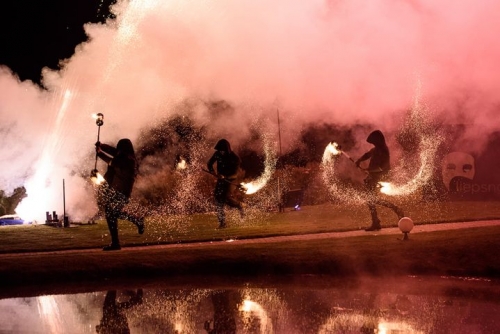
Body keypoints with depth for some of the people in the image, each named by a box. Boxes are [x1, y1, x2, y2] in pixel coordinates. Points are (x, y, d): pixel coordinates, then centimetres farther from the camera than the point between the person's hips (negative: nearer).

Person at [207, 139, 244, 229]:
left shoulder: (235, 158, -18)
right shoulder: (217, 154, -6)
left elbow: (235, 174, -20)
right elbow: (209, 164, 8)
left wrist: (224, 177, -31)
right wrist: (214, 173, -8)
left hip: (230, 180, -4)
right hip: (220, 180, 4)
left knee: (227, 197, -24)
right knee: (218, 200, -4)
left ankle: (239, 205, 6)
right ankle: (222, 222, 3)